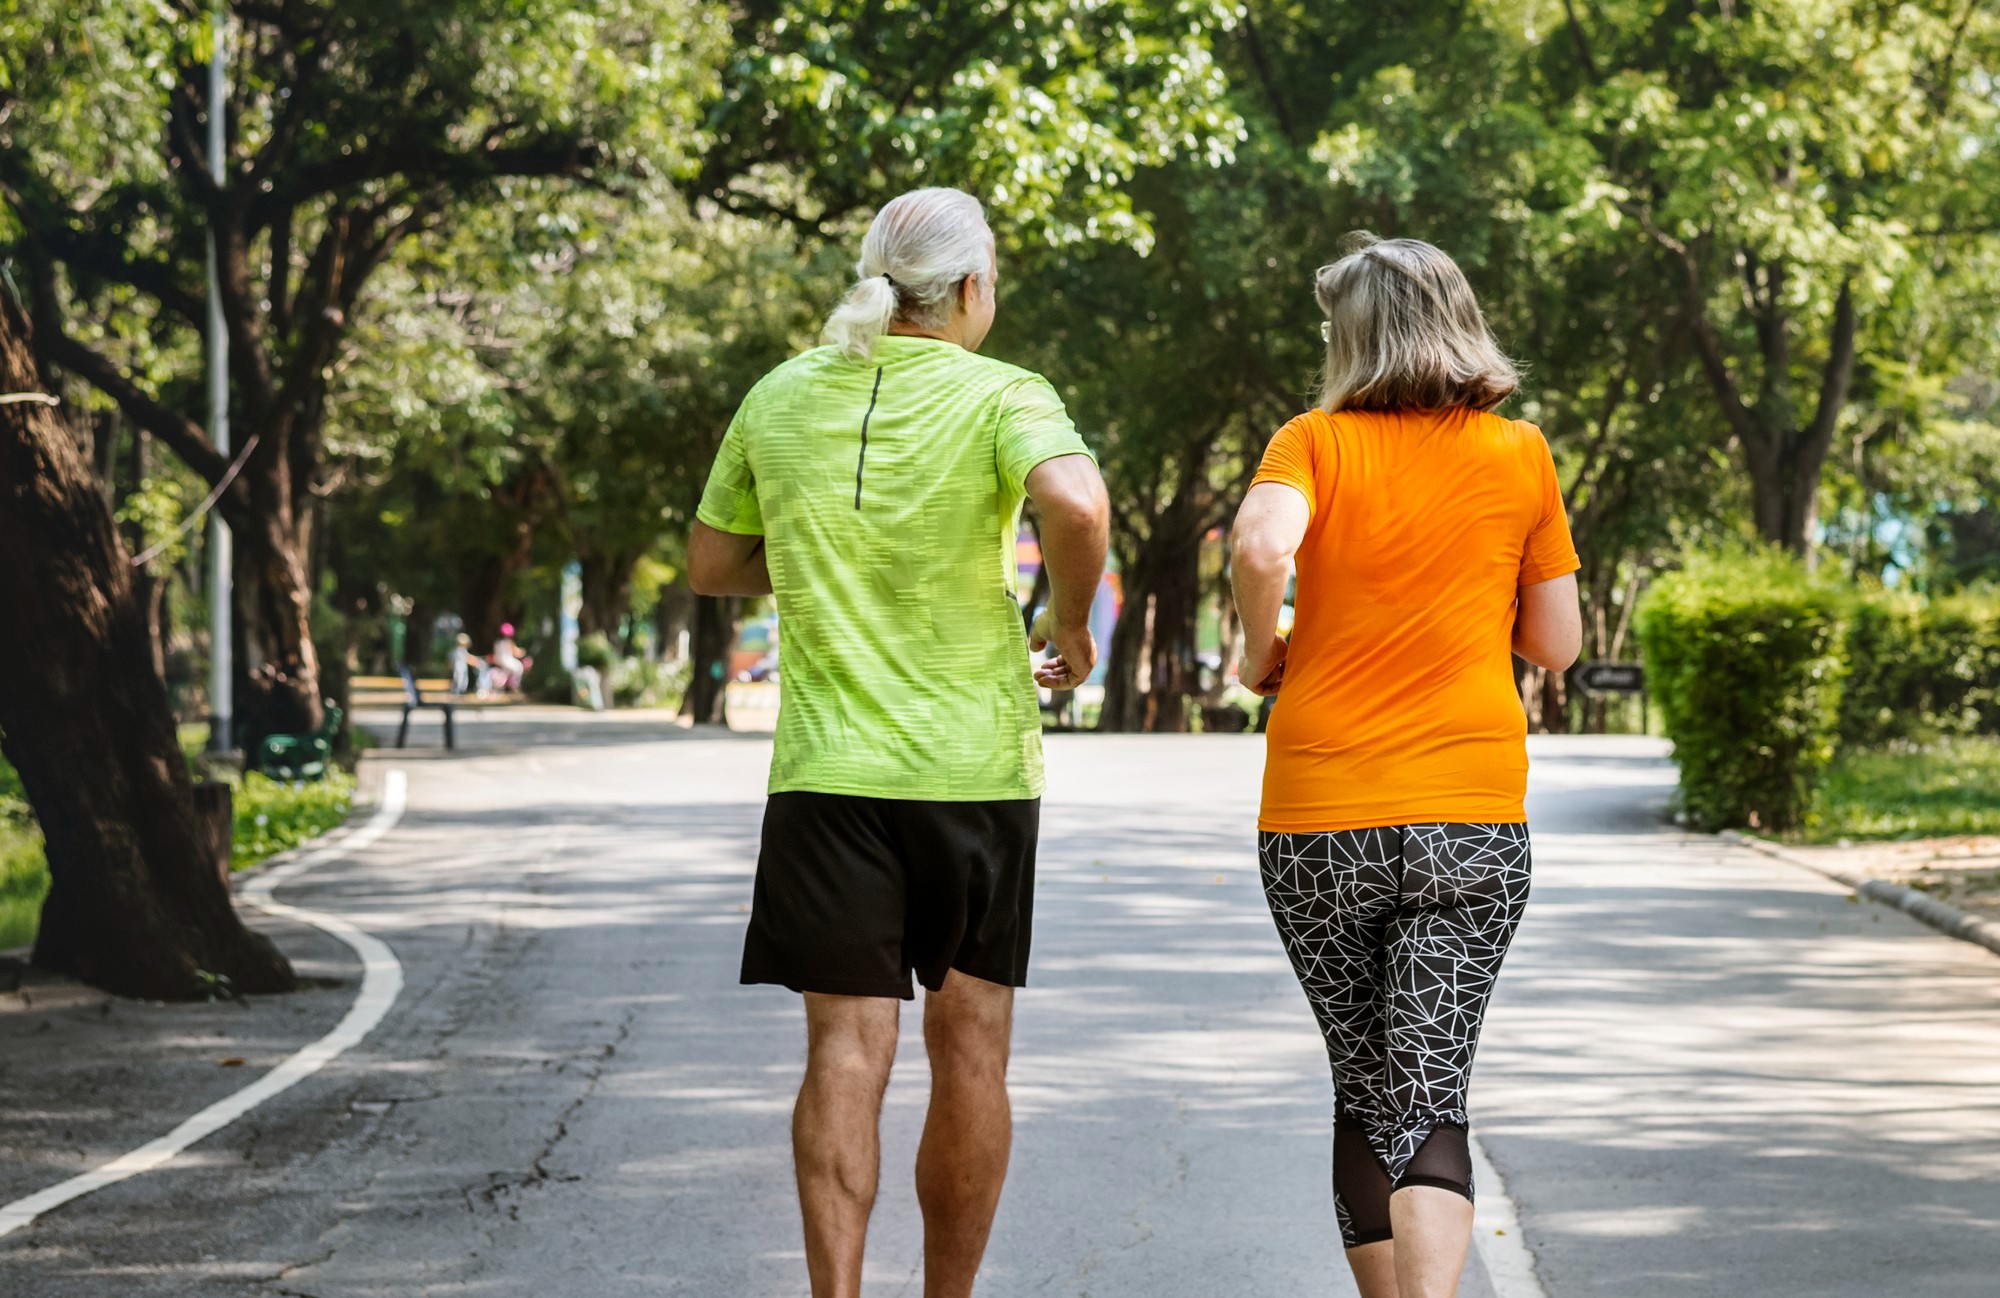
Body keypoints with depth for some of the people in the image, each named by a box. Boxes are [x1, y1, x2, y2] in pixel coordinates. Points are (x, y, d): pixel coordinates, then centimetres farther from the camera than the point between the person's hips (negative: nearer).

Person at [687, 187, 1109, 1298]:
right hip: (976, 764, -2)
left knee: (847, 1051, -1)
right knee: (970, 1050, 10)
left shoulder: (780, 397, 6)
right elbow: (1077, 503, -26)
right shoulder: (1000, 396, -6)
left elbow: (712, 566, 14)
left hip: (827, 769, 2)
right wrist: (1072, 623, -10)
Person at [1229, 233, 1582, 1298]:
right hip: (1472, 814, 0)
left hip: (1318, 819, 0)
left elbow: (1261, 543, -20)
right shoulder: (1520, 454, 7)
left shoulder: (1315, 441, 1)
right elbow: (1556, 644, 11)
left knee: (1368, 1092, 14)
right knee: (1431, 1093, -4)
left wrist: (1262, 654, -2)